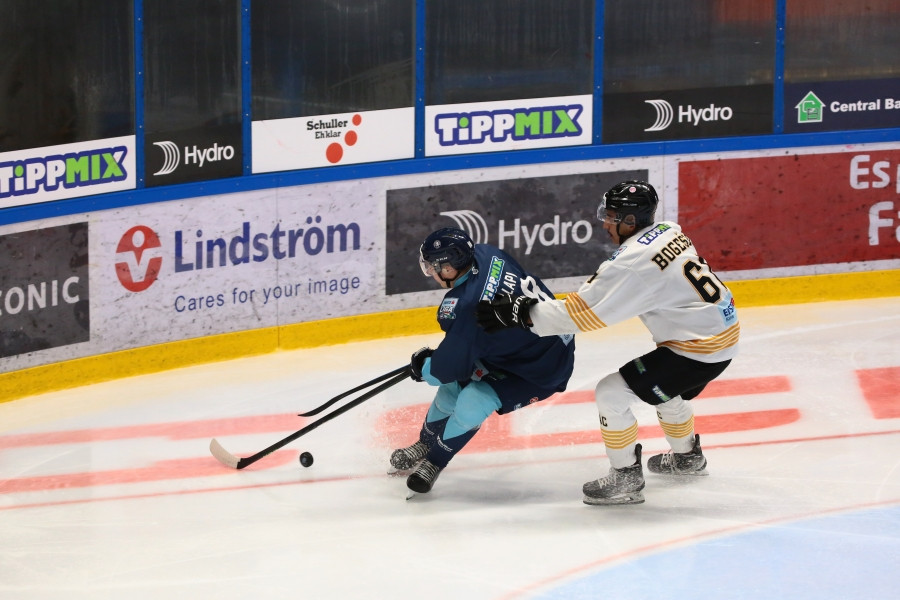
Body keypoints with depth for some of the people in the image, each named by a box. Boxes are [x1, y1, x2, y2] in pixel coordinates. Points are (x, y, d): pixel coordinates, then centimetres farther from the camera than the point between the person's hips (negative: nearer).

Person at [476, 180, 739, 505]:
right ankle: (687, 456, 55)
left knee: (611, 393, -5)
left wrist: (519, 312, -15)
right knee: (664, 388, 34)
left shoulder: (633, 262, -21)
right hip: (724, 331, 10)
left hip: (699, 350, -10)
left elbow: (580, 312, -19)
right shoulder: (669, 233, 6)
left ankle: (626, 479, 5)